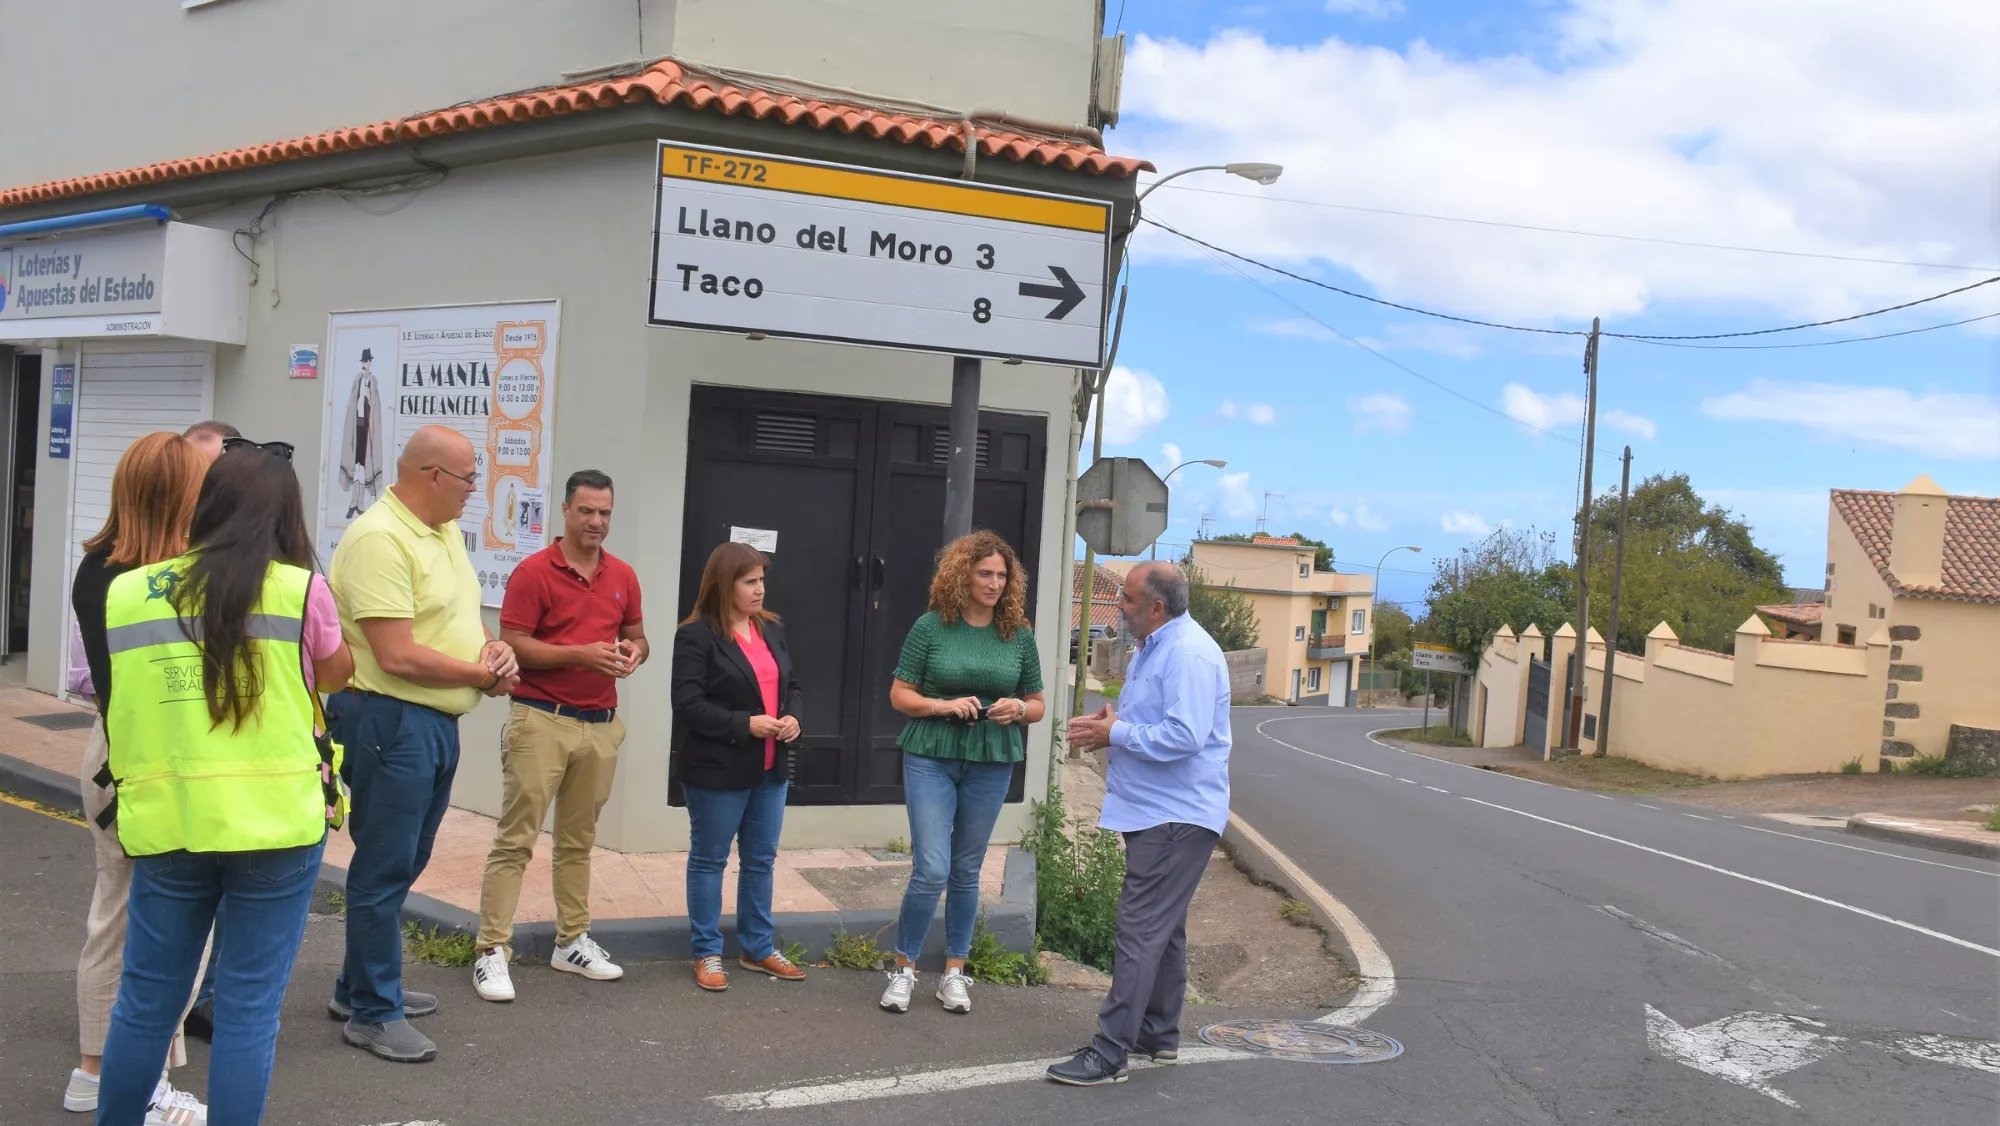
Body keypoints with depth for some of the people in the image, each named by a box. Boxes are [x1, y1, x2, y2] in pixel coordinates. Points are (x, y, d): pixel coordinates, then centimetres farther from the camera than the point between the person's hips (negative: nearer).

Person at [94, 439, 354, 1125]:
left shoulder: (125, 593, 1)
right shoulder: (299, 590, -7)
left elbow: (110, 705, 12)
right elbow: (338, 675, 11)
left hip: (166, 822, 3)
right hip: (274, 824, -3)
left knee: (145, 1002, 16)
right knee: (249, 1009, 5)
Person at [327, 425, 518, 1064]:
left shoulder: (446, 533, 12)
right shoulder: (379, 539, -19)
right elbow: (398, 656, -23)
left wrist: (493, 649, -3)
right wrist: (485, 673, -12)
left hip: (438, 722, 10)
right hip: (391, 720, -10)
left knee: (404, 864, 18)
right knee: (384, 867, 0)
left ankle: (360, 986, 32)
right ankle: (372, 1014, 10)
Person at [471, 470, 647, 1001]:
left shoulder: (623, 576, 11)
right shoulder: (534, 572, -6)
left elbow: (637, 638, 21)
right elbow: (512, 645, -11)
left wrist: (633, 651, -3)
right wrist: (581, 654, -19)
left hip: (601, 724, 5)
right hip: (542, 720, -5)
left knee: (578, 839, 13)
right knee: (516, 838, -5)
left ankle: (573, 942, 22)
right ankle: (492, 952, -2)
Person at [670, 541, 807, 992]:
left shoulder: (771, 629, 10)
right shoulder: (697, 635, -12)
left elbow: (791, 684, 17)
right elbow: (688, 704, -17)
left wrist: (792, 717, -4)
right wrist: (746, 724, -23)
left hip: (769, 769, 7)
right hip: (718, 770, -7)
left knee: (761, 860, 15)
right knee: (709, 859, 7)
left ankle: (758, 949, 27)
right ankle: (707, 953, 17)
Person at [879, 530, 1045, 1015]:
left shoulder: (1019, 634, 4)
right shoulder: (932, 627, -3)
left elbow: (1037, 705, 12)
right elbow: (899, 695, 0)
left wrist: (1019, 709, -11)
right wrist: (944, 706, -16)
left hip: (991, 763, 3)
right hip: (931, 757, -3)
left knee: (967, 871, 11)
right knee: (931, 869, -9)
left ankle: (954, 973, 23)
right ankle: (904, 970, 9)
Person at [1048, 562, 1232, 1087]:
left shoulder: (1190, 655, -21)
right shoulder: (1153, 647, 14)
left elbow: (1183, 737, -29)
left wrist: (1116, 733, -18)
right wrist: (1108, 726, 6)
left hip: (1176, 817, -11)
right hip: (1156, 811, 11)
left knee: (1142, 929, -11)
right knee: (1162, 926, 19)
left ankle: (1111, 1052, -10)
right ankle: (1159, 1034, 31)